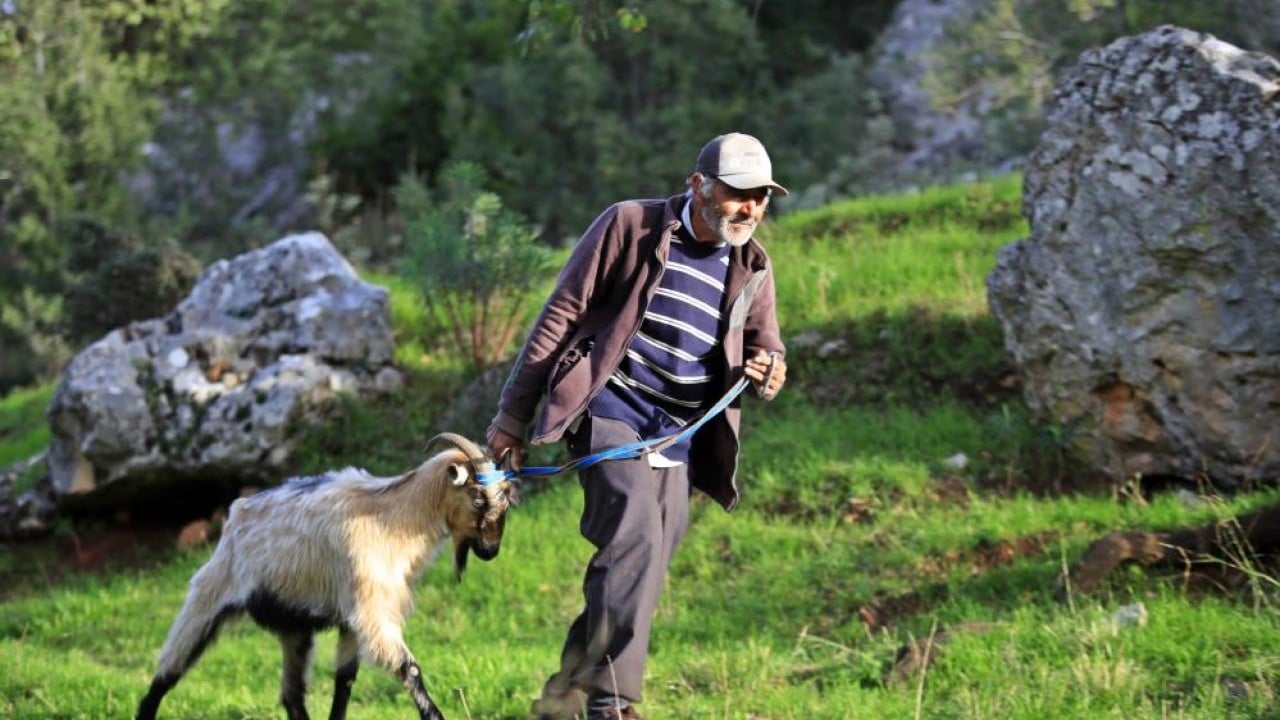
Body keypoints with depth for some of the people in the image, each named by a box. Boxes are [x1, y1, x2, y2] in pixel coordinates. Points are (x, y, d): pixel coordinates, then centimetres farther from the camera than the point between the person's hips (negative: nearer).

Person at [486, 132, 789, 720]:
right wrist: (512, 415, -3)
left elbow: (763, 346, 21)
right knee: (635, 538, -25)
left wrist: (768, 371, -7)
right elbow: (561, 315, -2)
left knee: (641, 569, 3)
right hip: (609, 412, -6)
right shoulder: (631, 226, -4)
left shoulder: (751, 266, 11)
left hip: (677, 439, 6)